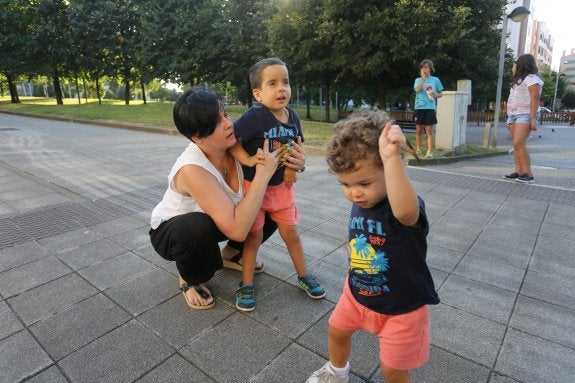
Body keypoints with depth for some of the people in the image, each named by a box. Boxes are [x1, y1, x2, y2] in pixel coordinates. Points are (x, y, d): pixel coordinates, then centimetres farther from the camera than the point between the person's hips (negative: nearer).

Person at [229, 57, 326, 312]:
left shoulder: (292, 116, -3)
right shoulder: (254, 116, -22)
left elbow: (298, 146, 10)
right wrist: (249, 161, -30)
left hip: (282, 186, 5)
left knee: (291, 233, 14)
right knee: (254, 236, 6)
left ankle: (303, 276, 34)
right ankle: (246, 284, 25)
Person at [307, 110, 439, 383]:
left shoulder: (407, 207, -32)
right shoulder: (359, 204, -9)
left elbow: (405, 212, -59)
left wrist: (391, 158, -68)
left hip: (401, 307, -6)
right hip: (357, 294, 7)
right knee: (336, 330, 25)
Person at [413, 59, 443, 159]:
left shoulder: (435, 80, 6)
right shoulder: (418, 80, 7)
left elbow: (441, 93, 11)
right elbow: (417, 90, -12)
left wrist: (436, 95, -10)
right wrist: (423, 78, -12)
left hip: (430, 108, -2)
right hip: (419, 108, 2)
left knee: (429, 131, -6)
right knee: (418, 130, 9)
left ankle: (430, 151, -7)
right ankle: (418, 150, 20)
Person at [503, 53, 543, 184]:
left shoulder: (531, 78, -5)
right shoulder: (519, 80, 23)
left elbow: (535, 98, -15)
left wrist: (533, 118, -22)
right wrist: (510, 119, 16)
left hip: (525, 115, -9)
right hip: (513, 115, 9)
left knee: (519, 144, -20)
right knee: (516, 145, 1)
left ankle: (528, 174, -19)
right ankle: (519, 172, -2)